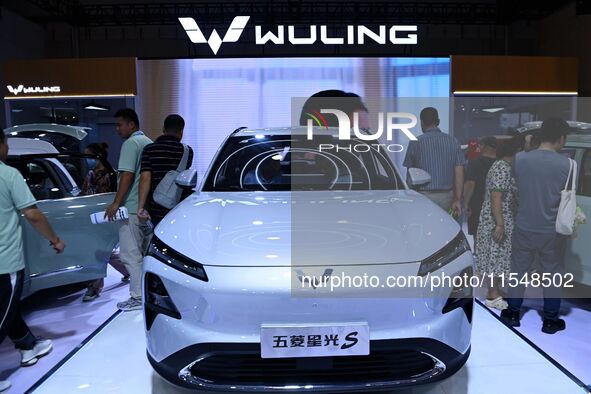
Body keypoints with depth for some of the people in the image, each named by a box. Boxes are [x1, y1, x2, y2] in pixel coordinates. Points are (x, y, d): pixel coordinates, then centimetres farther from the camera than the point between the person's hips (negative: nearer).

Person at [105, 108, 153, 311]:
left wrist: (116, 203, -19)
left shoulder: (131, 144, -10)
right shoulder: (149, 142, 17)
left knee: (131, 254, -4)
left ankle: (138, 298, -1)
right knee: (146, 251, 16)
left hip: (132, 208, -9)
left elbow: (127, 175, -19)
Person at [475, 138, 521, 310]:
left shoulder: (504, 166, 14)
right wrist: (500, 224, -27)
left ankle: (495, 289, 24)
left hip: (503, 220, 10)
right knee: (497, 256, -4)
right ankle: (493, 296, 4)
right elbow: (496, 198, -25)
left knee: (498, 256, 15)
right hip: (497, 221, -10)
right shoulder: (503, 168, -18)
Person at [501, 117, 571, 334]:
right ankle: (550, 320, 27)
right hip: (552, 231, -1)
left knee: (518, 271, 17)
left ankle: (513, 313, 28)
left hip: (524, 228, 2)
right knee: (552, 275, 15)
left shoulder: (520, 159, -10)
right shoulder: (566, 164, -14)